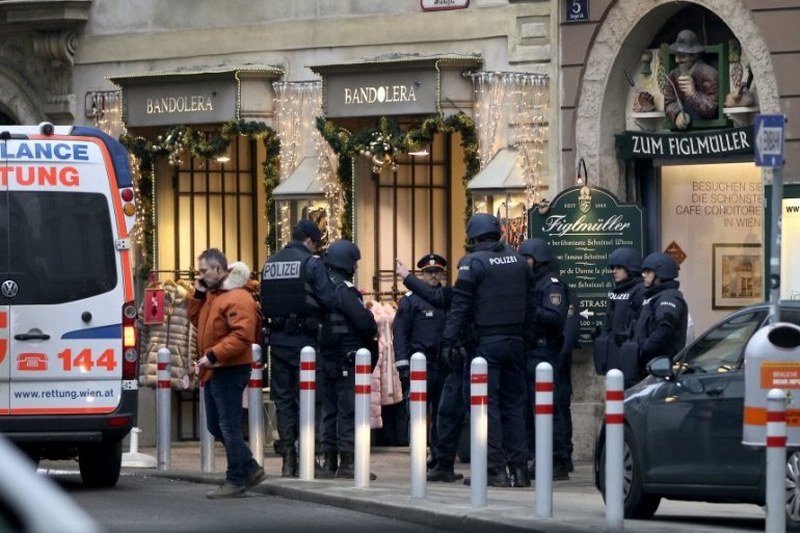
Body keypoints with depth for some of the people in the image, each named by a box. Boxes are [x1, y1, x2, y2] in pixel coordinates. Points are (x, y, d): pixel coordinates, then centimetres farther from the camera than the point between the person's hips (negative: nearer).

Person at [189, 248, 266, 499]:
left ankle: (236, 481, 1)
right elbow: (196, 320, 23)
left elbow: (242, 335, -25)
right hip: (214, 372, 10)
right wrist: (198, 295, 9)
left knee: (229, 427, -5)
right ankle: (250, 469, 22)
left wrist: (213, 355, -27)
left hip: (230, 371, -10)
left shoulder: (238, 298, -17)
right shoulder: (212, 295, 15)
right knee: (216, 427, 14)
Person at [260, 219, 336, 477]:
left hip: (277, 338, 5)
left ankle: (288, 459, 8)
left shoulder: (270, 264, 10)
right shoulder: (311, 263, -8)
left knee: (283, 398, 9)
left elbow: (264, 302, 12)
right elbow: (328, 299, -14)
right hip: (304, 339, -5)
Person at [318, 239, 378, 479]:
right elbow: (365, 322, -19)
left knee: (330, 409, 14)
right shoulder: (343, 290, -15)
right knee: (350, 410, -6)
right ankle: (347, 462, -7)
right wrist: (372, 332, 4)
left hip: (325, 357, 8)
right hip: (347, 358, -8)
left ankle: (327, 457, 17)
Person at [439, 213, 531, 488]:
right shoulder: (517, 259, 10)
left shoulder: (473, 262, -7)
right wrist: (520, 332, 14)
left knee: (487, 403, -2)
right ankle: (519, 467, 8)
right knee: (513, 403, 10)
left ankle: (495, 468, -6)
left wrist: (449, 341, -8)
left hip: (487, 342, -5)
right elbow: (528, 297, 12)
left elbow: (460, 305, -10)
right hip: (515, 340, 5)